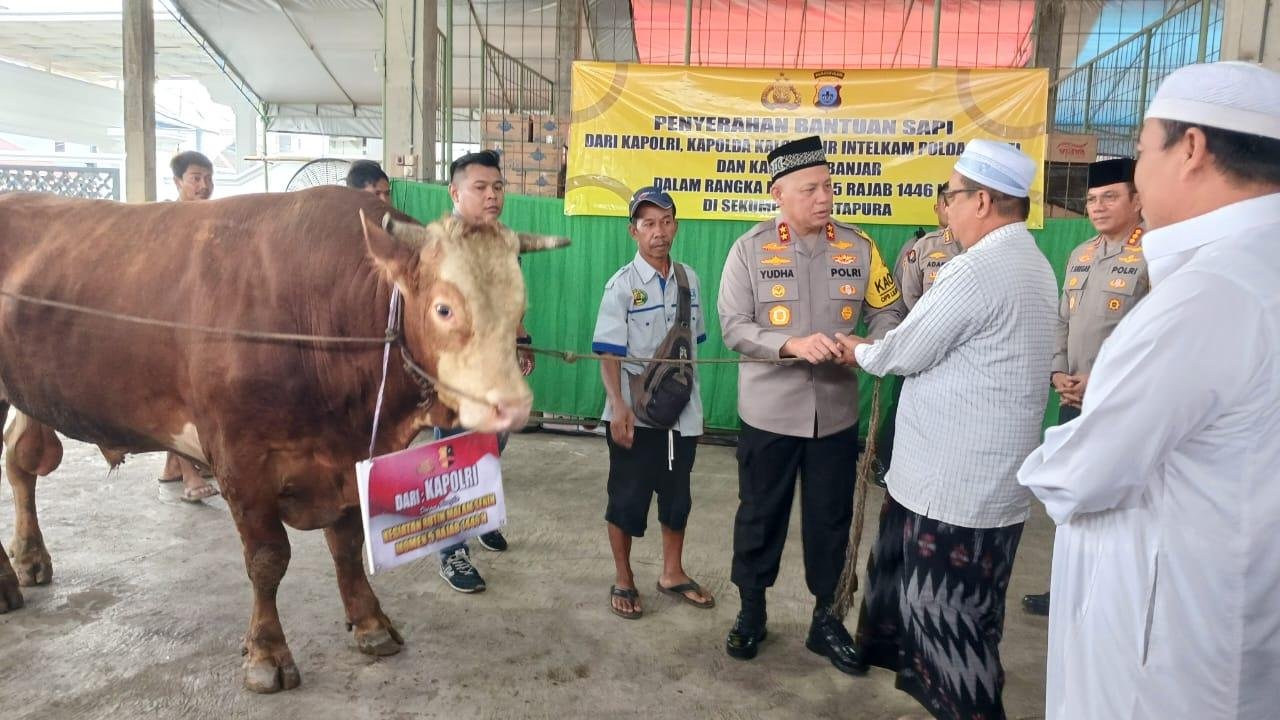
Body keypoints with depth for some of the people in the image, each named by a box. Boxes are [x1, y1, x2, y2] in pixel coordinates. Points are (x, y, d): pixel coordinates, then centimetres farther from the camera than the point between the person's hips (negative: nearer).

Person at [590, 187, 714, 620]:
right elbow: (608, 353, -12)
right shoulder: (622, 285, -10)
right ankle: (623, 580, 25)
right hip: (635, 413, -4)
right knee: (628, 498, 7)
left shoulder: (689, 279, 3)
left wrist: (693, 400, 13)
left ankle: (672, 574, 34)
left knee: (677, 495, 15)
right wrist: (618, 407, -21)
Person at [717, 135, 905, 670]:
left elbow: (888, 312, 6)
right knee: (760, 515, 13)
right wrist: (793, 345, -26)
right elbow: (734, 327, -11)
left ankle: (826, 618, 32)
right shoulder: (750, 250, -7)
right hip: (770, 411, -2)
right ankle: (751, 612, 33)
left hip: (836, 411, 2)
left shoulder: (858, 247, -1)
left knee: (830, 518, 13)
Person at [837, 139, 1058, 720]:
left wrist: (858, 352, 4)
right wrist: (878, 349, 9)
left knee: (951, 617, 4)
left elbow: (905, 352, -15)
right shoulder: (1031, 264, 11)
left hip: (957, 483, -10)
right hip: (986, 478, 10)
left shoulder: (979, 268, -21)